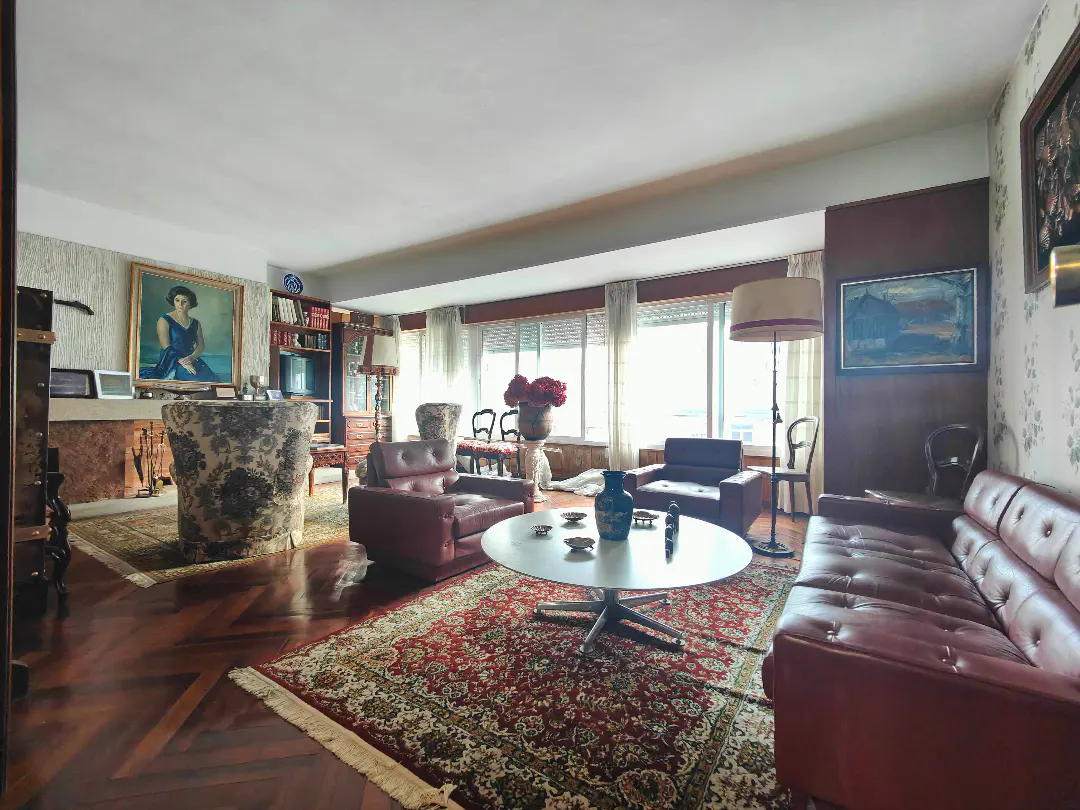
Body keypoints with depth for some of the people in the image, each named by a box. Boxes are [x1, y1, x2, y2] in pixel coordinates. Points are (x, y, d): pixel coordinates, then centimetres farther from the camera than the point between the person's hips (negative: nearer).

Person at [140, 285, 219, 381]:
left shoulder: (195, 323, 16)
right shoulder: (164, 320, 1)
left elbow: (201, 345, 8)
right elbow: (166, 347, -7)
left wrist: (191, 357, -14)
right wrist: (181, 362, -22)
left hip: (192, 360, 4)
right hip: (172, 362, -4)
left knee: (212, 379, -26)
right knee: (198, 379, -30)